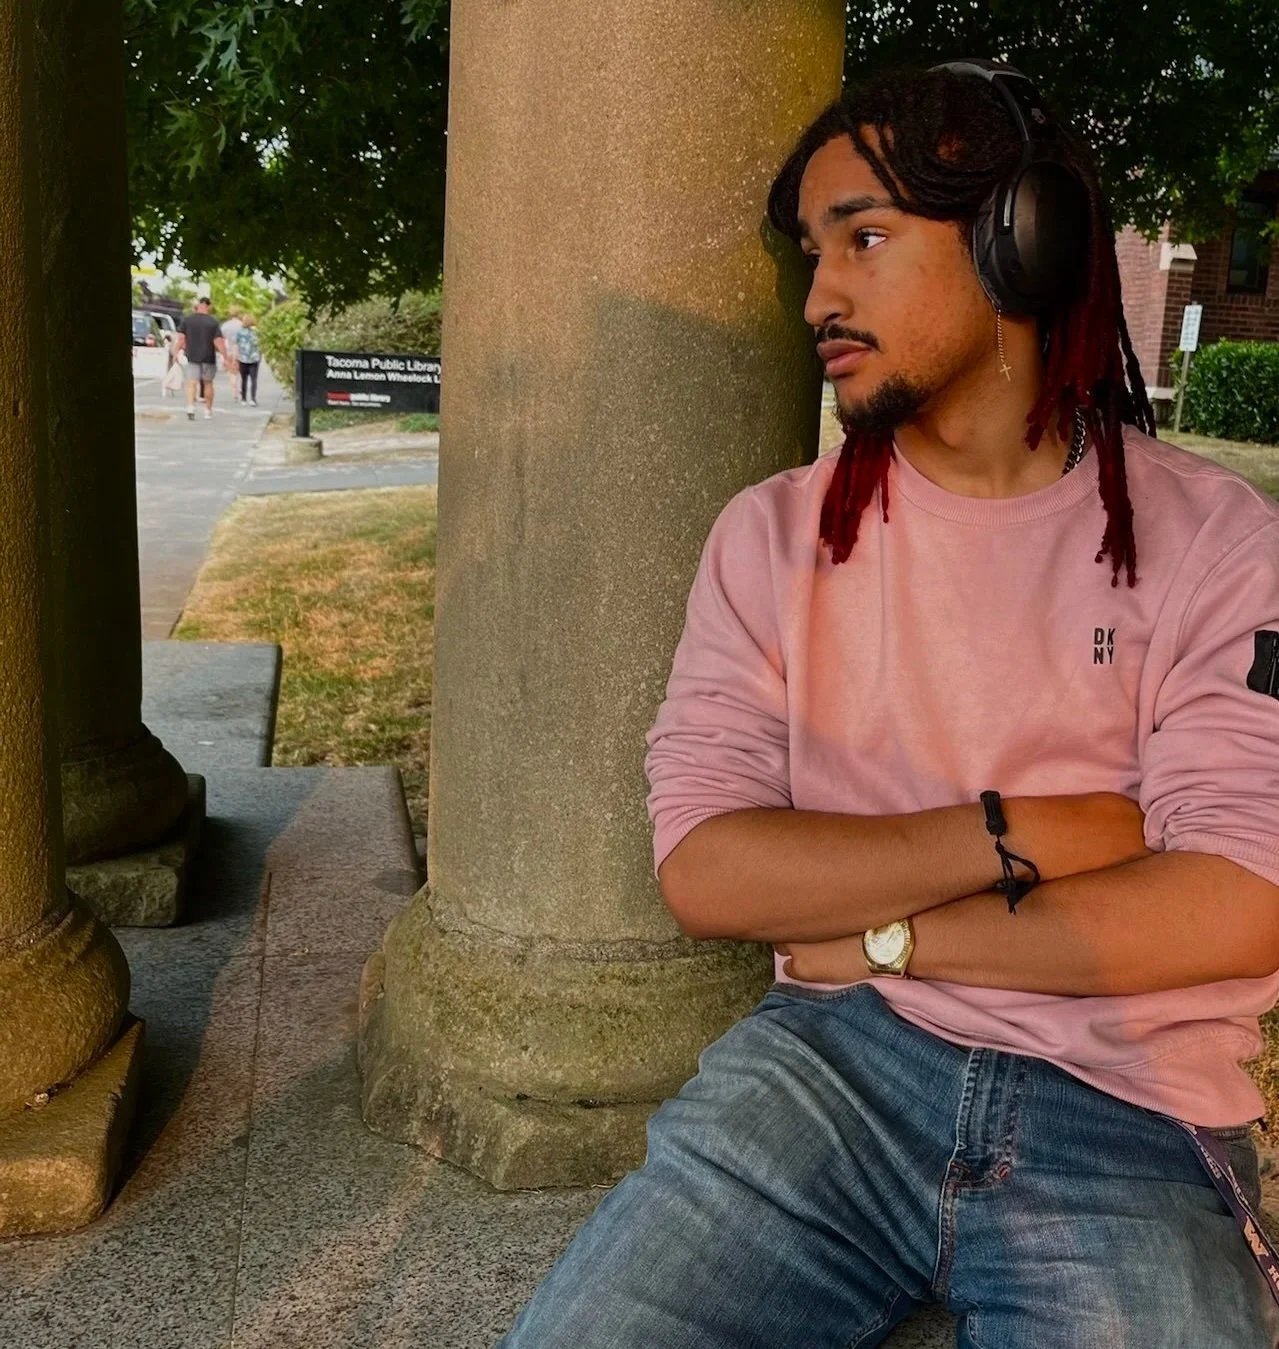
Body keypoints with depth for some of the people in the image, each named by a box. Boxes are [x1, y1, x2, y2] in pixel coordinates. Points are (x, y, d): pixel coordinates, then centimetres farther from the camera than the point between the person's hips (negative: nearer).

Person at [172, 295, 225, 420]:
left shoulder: (187, 319, 0)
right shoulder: (213, 322, -7)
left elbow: (180, 338, -3)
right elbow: (218, 342, -12)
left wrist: (175, 353, 6)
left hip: (192, 357, 1)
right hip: (209, 357, -1)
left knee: (192, 383, -1)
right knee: (208, 383, 13)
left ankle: (190, 407, -21)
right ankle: (208, 411, 18)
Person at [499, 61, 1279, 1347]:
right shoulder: (773, 534, 3)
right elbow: (701, 870, -6)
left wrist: (882, 938, -8)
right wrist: (1013, 836, -12)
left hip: (1127, 1121, 0)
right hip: (827, 1066, 1)